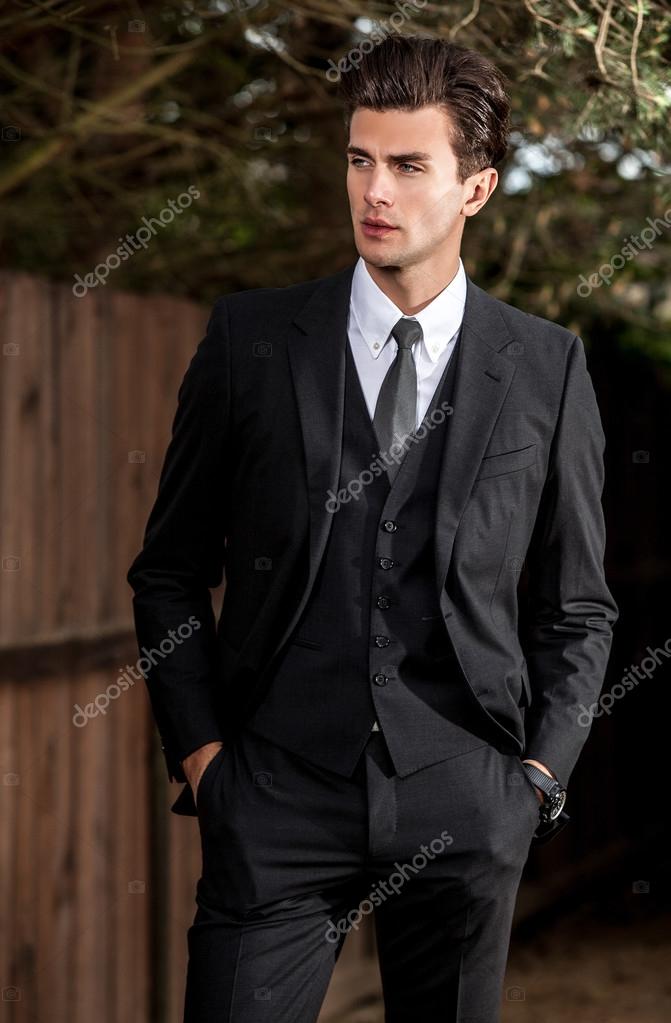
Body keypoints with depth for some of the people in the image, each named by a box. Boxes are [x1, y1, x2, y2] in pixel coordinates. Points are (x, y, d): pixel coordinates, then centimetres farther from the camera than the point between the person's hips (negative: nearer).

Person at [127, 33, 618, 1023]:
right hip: (277, 793, -1)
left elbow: (578, 605, 10)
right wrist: (198, 745, -1)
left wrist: (542, 773, 1)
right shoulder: (252, 337, 2)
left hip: (467, 804, 1)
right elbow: (170, 568, 7)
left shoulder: (547, 367, 3)